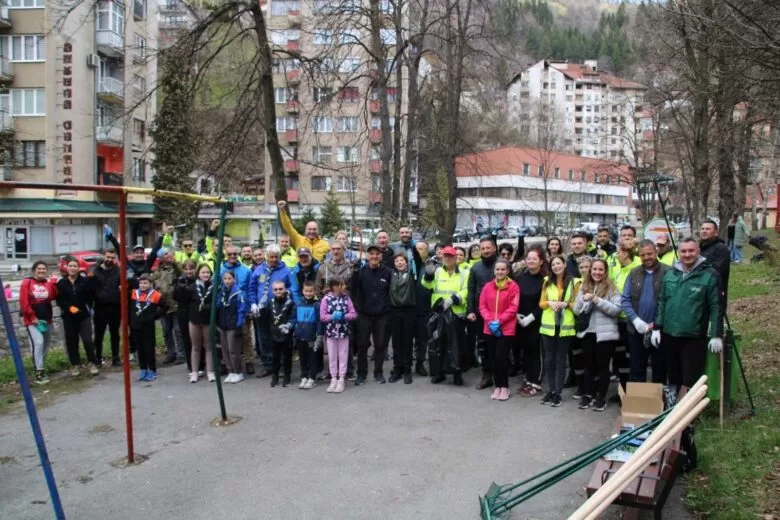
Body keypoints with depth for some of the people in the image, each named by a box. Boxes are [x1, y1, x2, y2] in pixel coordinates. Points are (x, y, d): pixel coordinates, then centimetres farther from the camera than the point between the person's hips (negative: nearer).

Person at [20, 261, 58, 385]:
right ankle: (39, 372, -17)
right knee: (38, 343, -18)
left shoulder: (48, 283, 6)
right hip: (32, 320, -5)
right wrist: (32, 317, -14)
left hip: (46, 319, 6)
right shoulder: (27, 282, -6)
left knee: (46, 344, 12)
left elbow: (53, 297, -12)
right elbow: (23, 302, -10)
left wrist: (53, 283, -20)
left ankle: (40, 366, 29)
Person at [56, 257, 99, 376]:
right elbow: (59, 300, -2)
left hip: (84, 315, -2)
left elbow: (89, 297, 0)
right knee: (71, 341, 7)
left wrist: (88, 309, -9)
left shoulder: (85, 281, -1)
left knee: (87, 340, -7)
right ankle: (75, 365, 19)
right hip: (68, 316, 2)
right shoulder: (61, 283, 2)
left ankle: (91, 363, 7)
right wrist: (70, 307, -15)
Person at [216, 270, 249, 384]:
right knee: (225, 350, 9)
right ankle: (231, 372, 19)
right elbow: (217, 308, 13)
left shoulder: (239, 293, -11)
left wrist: (239, 325, -16)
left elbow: (242, 310, -13)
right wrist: (217, 323, 6)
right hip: (222, 325, 7)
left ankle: (238, 373, 7)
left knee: (233, 350, -5)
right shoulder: (220, 292, 8)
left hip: (233, 326, -7)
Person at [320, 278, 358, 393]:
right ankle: (334, 379, 19)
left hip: (344, 331, 1)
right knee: (332, 356, 9)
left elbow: (353, 314, -3)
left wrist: (343, 316, -17)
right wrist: (332, 316, -20)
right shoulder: (326, 299, -5)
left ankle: (341, 380, 14)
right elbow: (322, 316, -6)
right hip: (331, 332, 0)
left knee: (343, 356, 6)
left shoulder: (346, 298, -2)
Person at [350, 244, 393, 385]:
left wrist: (388, 307, -2)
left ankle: (378, 372, 20)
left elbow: (391, 292, 1)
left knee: (380, 344, 7)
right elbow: (353, 291, -2)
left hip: (382, 314, 0)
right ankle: (361, 373, 16)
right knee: (362, 344, 5)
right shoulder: (360, 272, -3)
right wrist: (358, 307, -7)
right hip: (364, 314, 0)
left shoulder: (387, 272, -3)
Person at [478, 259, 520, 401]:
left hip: (506, 328, -4)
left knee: (501, 357, -8)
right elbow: (482, 306, 5)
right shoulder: (487, 286, 6)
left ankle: (505, 387, 8)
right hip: (490, 328, 4)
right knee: (493, 358, 6)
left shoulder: (513, 286, -4)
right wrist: (490, 320, -10)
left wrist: (499, 321, -15)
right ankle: (497, 386, 18)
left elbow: (513, 308, -8)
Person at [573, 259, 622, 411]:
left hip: (605, 333, -4)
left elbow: (616, 309, -14)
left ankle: (601, 397, 15)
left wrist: (598, 300, -20)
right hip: (587, 332, 4)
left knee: (603, 365, 5)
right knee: (589, 365, 12)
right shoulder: (584, 287, 9)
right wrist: (584, 300, -13)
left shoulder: (611, 288, -4)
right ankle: (588, 394, 22)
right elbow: (576, 310, 6)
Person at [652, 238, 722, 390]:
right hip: (669, 335, 5)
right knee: (674, 378, 15)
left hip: (694, 337, -5)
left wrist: (716, 335, -11)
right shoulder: (670, 274, 8)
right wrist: (657, 328, 8)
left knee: (691, 382, -3)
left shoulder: (709, 275, -6)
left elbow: (716, 307, -7)